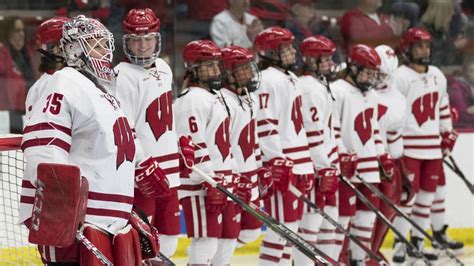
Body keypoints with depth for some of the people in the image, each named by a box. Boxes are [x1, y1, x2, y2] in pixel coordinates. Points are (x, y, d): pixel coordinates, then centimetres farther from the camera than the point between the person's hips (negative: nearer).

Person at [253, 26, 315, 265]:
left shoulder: (289, 78, 19)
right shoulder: (269, 79, -11)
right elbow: (264, 124, -19)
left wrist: (306, 166, 23)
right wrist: (277, 162, -22)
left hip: (296, 164, 10)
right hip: (280, 165, -10)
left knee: (292, 223, 11)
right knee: (282, 224, -10)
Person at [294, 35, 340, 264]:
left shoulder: (320, 86, 18)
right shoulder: (309, 88, -15)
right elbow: (312, 133, -21)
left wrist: (334, 162, 26)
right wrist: (325, 168, -21)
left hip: (325, 164, 11)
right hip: (315, 167, -11)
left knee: (329, 217, 14)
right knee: (312, 219, -9)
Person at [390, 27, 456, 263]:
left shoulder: (437, 76, 12)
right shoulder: (400, 77, -11)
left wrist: (447, 134, 20)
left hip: (433, 148, 7)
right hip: (409, 147, -7)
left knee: (427, 195, 10)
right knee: (408, 194, -8)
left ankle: (417, 242, 18)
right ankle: (399, 245, -1)